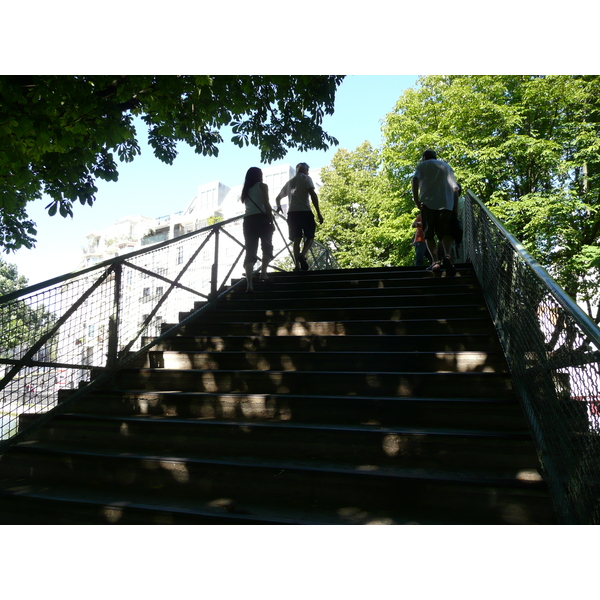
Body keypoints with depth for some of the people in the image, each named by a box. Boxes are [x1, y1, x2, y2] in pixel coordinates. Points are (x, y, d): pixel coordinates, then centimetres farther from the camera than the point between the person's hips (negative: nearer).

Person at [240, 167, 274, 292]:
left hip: (248, 221, 4)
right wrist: (271, 221, -2)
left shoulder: (246, 190, 21)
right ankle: (263, 272, 3)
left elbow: (248, 205, 13)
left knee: (250, 251, -3)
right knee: (267, 247, 15)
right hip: (261, 219, -4)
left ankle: (249, 283, -16)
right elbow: (266, 205, -5)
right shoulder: (262, 186, 5)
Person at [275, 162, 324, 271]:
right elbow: (313, 195, -8)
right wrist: (319, 213, -10)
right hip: (305, 212, -4)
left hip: (292, 213, 4)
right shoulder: (306, 178, 6)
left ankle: (297, 266, -3)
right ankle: (302, 255, -24)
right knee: (310, 237, 4)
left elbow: (278, 198, 33)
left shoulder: (289, 182, 23)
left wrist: (279, 207, 55)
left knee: (297, 240, 5)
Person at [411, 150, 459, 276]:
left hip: (428, 203, -2)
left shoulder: (422, 165, 18)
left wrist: (416, 199, -9)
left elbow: (415, 179, -4)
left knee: (429, 234, 1)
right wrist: (455, 207, 14)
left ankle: (435, 261, -17)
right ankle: (447, 256, -25)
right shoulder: (447, 166, 26)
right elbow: (455, 188, 15)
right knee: (446, 233, 2)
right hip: (447, 204, 2)